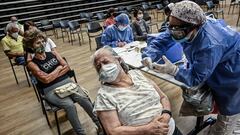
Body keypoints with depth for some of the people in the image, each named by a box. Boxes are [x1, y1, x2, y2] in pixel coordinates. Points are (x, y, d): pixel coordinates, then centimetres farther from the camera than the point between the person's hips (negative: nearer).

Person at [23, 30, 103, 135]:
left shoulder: (52, 54, 11)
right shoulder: (32, 64, -3)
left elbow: (67, 67, 5)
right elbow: (46, 79, -14)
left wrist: (53, 75, -7)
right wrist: (58, 68, -2)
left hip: (67, 82, 4)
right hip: (51, 90, -3)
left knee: (83, 98, -23)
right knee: (69, 105, -31)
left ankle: (99, 122, -8)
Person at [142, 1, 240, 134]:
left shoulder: (210, 45, -42)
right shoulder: (186, 27, -19)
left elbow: (196, 77, -34)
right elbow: (164, 39, -8)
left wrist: (173, 70, -47)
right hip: (213, 72, 8)